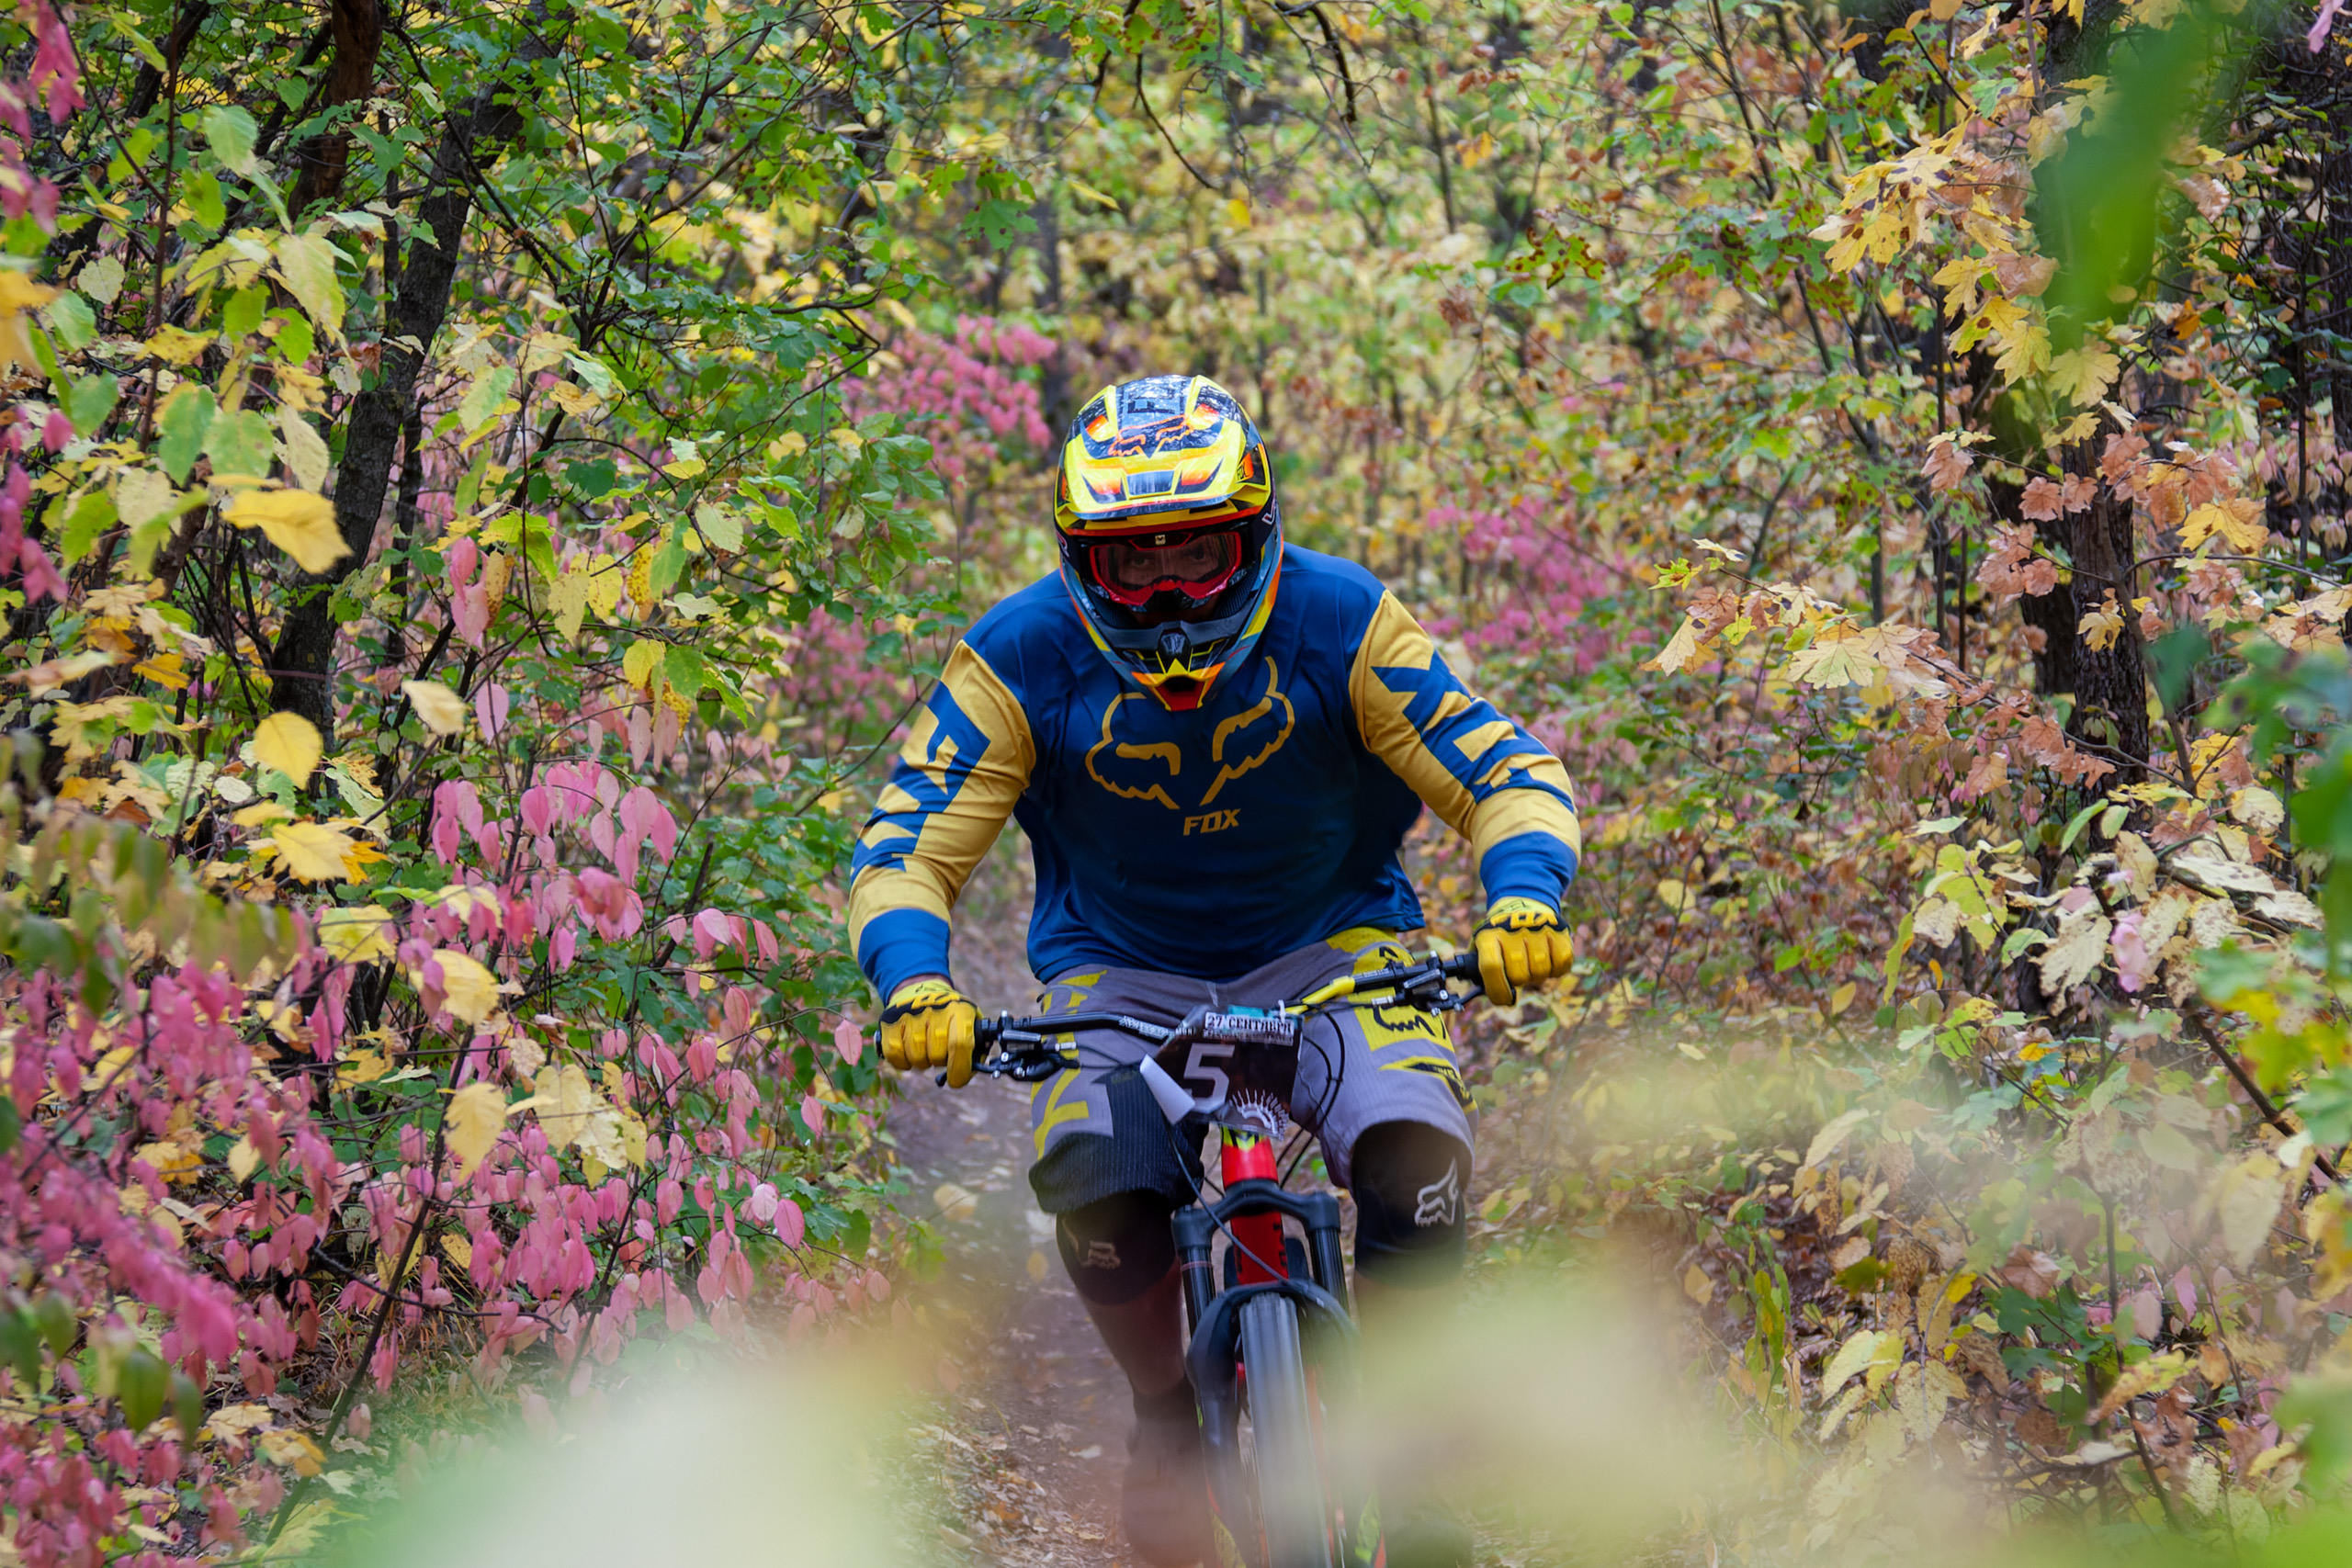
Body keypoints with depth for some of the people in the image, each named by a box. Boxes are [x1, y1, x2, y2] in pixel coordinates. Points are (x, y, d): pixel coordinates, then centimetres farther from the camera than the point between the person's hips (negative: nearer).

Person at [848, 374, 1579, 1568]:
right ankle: (1165, 1414, -2)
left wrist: (1522, 895, -39)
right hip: (1119, 973, 0)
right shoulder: (1021, 662, -16)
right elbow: (903, 850, -14)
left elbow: (1509, 774, -17)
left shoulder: (1338, 626, -16)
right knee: (1092, 1173, -31)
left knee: (1414, 1155, -29)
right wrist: (916, 985, -35)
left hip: (1328, 951, 0)